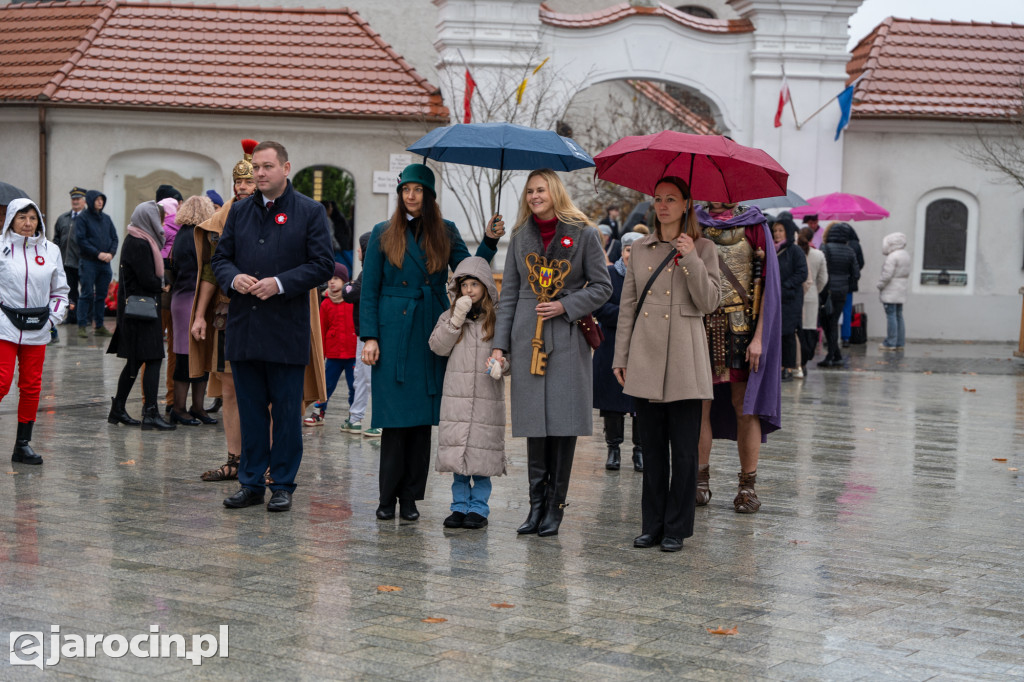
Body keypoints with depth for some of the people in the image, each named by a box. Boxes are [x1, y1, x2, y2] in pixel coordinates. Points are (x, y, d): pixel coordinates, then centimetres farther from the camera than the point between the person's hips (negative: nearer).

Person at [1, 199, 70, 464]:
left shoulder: (51, 250, 8)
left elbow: (60, 290, 16)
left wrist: (53, 318, 4)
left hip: (37, 329, 4)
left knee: (32, 386, 6)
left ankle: (23, 443, 15)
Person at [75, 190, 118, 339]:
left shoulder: (106, 218, 14)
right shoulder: (82, 218, -3)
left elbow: (114, 238, 14)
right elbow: (81, 240, -10)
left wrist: (111, 253, -4)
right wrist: (98, 253, -16)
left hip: (105, 263, 5)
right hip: (88, 262, -5)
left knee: (101, 294, 8)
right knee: (87, 294, -6)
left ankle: (99, 325, 14)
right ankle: (82, 326, -3)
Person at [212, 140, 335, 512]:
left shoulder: (310, 212, 0)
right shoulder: (240, 211, 13)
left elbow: (322, 265, -4)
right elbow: (220, 257, 15)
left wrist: (280, 283, -15)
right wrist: (233, 278, -7)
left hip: (287, 330, -4)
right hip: (243, 328, 4)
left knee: (287, 412, 2)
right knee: (250, 409, 9)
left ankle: (283, 485, 11)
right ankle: (251, 482, 18)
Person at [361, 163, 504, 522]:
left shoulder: (446, 233, 10)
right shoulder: (383, 234, 5)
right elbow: (369, 290, 3)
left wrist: (489, 241, -9)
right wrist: (369, 337, -5)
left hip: (431, 337, 2)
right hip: (394, 335, -2)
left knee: (422, 418, 3)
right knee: (395, 418, -4)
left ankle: (410, 498, 11)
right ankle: (388, 499, 5)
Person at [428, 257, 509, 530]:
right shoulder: (449, 316, 10)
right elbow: (438, 346, -2)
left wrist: (502, 365, -15)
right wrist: (457, 319, -10)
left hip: (487, 398, -2)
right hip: (456, 395, 2)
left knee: (482, 455, -1)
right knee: (457, 455, 4)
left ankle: (478, 508, 8)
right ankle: (460, 506, 14)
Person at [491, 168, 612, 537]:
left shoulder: (583, 234, 1)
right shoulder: (521, 237, 11)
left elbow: (602, 287, 1)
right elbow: (509, 294, 11)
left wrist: (565, 306, -12)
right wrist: (499, 344, 4)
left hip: (567, 340, -3)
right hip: (527, 338, 3)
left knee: (563, 423, -2)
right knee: (534, 423, 3)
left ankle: (554, 507, 5)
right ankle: (536, 506, 9)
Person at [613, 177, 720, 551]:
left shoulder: (703, 249, 3)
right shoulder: (640, 249, 12)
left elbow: (708, 302, -6)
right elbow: (627, 306, 13)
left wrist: (690, 260, -15)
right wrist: (621, 356, 9)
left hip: (683, 359, -3)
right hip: (645, 357, 3)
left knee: (683, 448, -2)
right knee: (652, 446, 7)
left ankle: (676, 527, 7)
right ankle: (652, 524, 15)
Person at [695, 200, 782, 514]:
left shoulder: (752, 225, 1)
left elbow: (767, 283, -3)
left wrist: (759, 337, -10)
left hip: (742, 326, -2)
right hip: (701, 326, 2)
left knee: (744, 406, -1)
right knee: (699, 403, 1)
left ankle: (748, 485, 5)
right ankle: (700, 480, 11)